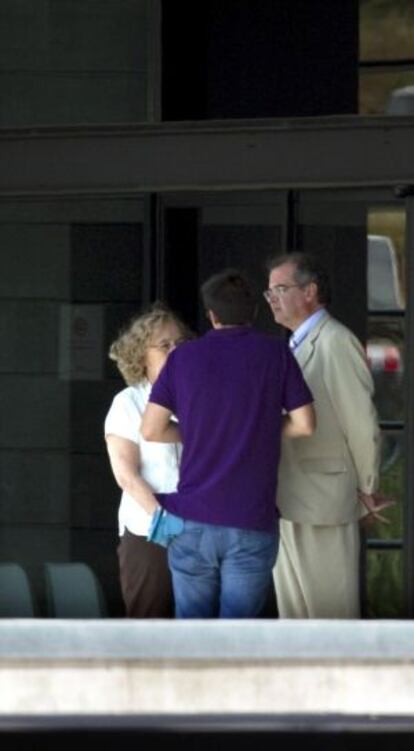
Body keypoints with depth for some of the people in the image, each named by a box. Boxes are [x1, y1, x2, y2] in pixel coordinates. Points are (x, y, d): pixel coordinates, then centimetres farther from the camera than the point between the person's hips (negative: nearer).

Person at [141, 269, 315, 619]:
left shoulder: (184, 357, 3)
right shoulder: (275, 353, -1)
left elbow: (151, 429, 0)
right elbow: (304, 424, -1)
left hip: (192, 521, 2)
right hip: (252, 522, -2)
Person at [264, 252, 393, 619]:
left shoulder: (336, 343, -13)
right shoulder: (297, 346, 16)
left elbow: (361, 422, -14)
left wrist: (368, 490, -6)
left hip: (323, 503, -9)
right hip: (290, 503, 9)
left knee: (328, 607, -5)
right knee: (293, 607, 13)